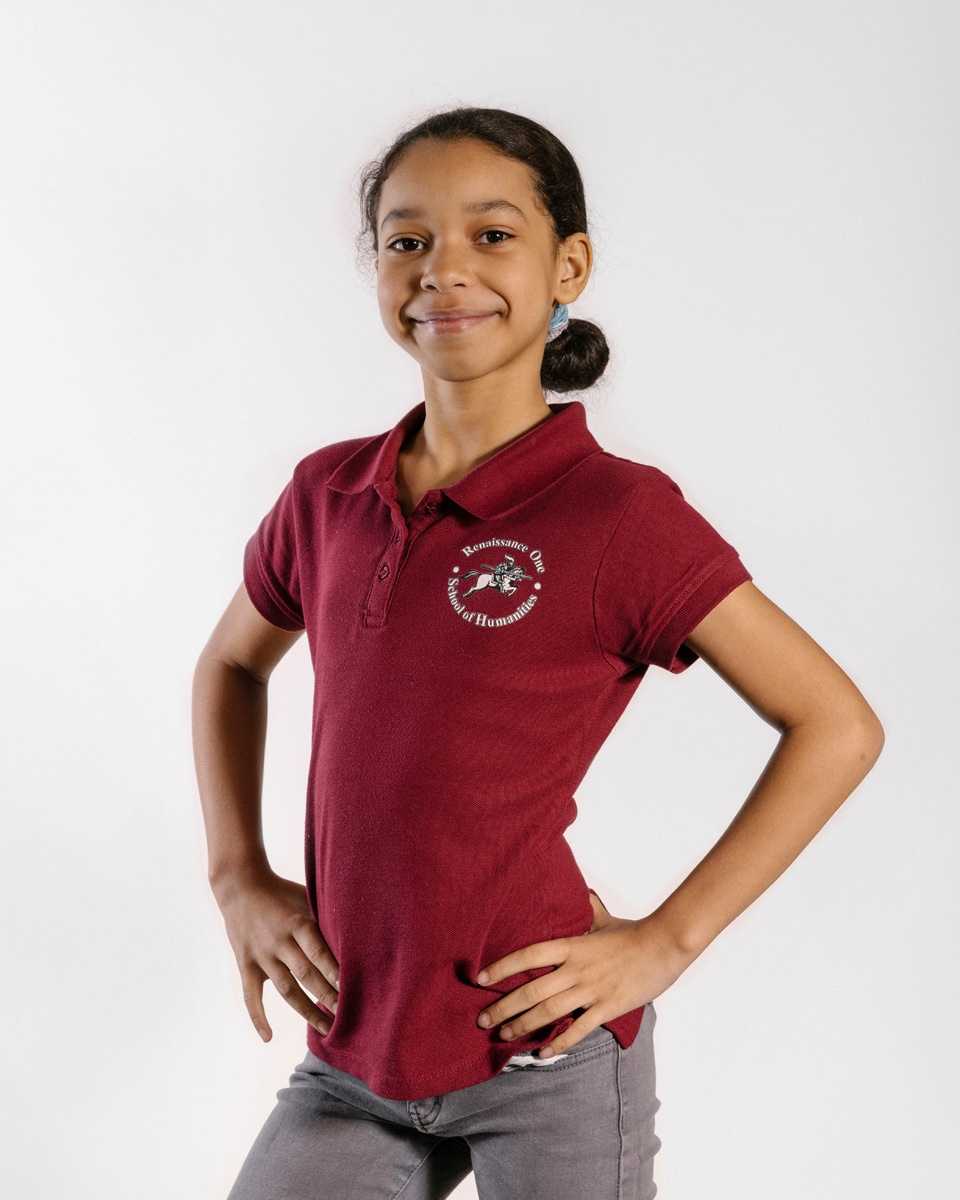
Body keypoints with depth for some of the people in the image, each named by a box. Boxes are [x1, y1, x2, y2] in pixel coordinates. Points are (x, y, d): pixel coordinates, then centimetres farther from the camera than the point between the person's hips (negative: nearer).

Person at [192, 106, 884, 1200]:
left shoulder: (619, 513, -12)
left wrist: (666, 941, -10)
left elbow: (839, 726, -9)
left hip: (543, 1058, -4)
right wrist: (238, 876, 9)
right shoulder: (327, 494, 3)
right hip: (353, 1051, 4)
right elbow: (230, 665, 21)